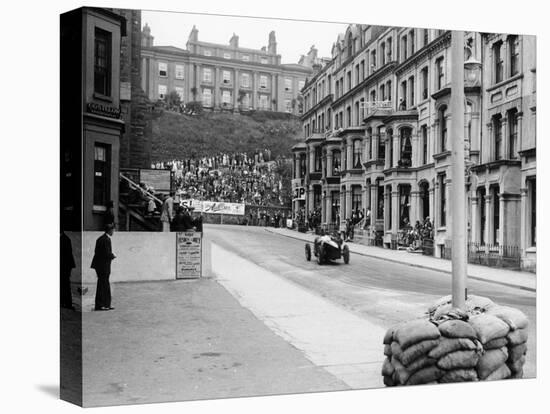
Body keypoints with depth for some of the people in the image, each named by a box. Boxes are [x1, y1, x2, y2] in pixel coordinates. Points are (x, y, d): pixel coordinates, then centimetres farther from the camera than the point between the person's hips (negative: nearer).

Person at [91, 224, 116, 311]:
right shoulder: (106, 239, -17)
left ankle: (106, 304, 21)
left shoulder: (100, 238, 14)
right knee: (102, 285, -2)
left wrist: (111, 255, 12)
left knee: (105, 285, 15)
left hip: (99, 264, 10)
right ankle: (99, 305, 4)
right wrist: (113, 256, -2)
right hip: (103, 265, -10)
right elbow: (107, 253, -23)